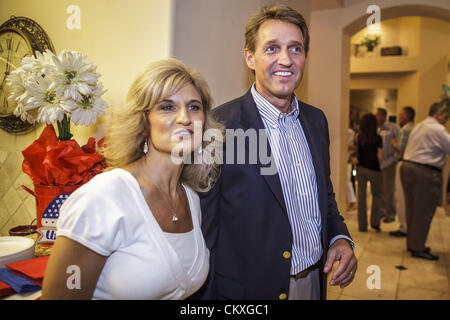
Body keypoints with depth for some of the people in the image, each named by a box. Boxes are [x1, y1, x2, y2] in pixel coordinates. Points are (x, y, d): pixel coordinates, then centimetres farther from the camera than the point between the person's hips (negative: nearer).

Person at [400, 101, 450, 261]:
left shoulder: (418, 127, 17)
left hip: (407, 167, 9)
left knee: (412, 210, 15)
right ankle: (418, 248, 7)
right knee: (423, 212, 0)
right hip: (425, 172, -9)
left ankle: (412, 243, 26)